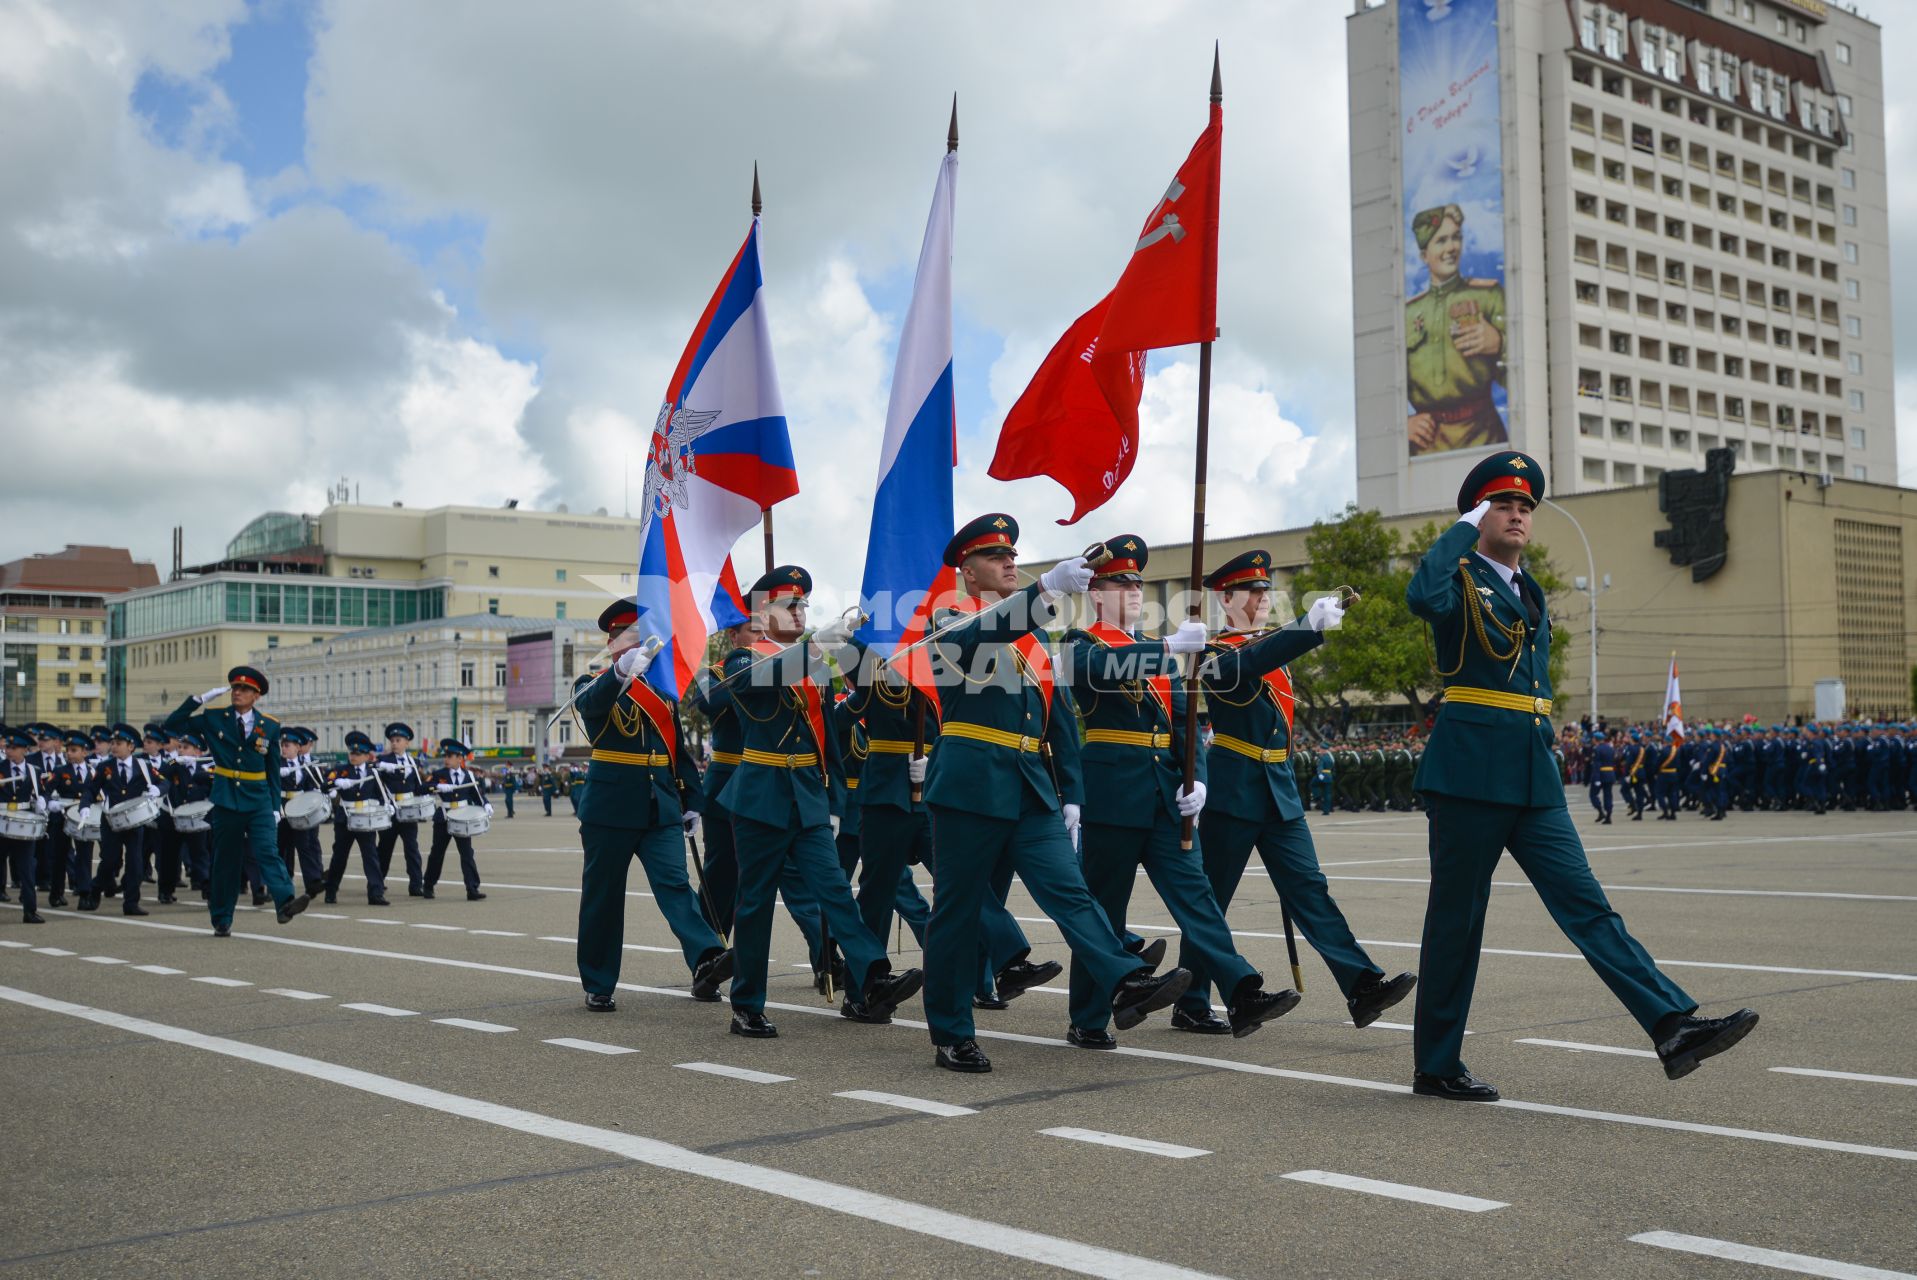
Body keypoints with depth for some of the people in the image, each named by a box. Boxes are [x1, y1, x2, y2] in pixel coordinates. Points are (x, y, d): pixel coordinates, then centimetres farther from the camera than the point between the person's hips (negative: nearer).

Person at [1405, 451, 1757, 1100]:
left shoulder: (1531, 593, 20)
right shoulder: (1461, 579, -3)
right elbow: (1422, 596, -29)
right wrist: (1465, 525, -16)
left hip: (1533, 778, 7)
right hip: (1469, 772, -7)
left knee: (1586, 905, 0)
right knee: (1457, 919, 1)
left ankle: (1674, 1028, -7)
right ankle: (1436, 1066, 10)